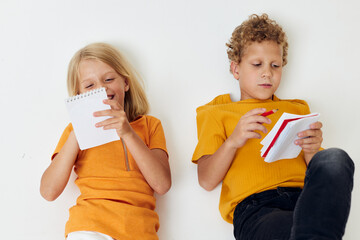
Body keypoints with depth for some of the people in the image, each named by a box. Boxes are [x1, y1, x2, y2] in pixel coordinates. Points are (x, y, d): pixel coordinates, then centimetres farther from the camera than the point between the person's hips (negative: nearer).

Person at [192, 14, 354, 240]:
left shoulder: (297, 110, 32)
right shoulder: (217, 113, 23)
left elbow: (322, 174, 22)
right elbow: (207, 180, 9)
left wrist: (311, 151, -2)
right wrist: (233, 141, -8)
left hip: (304, 197, 6)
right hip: (253, 208, -5)